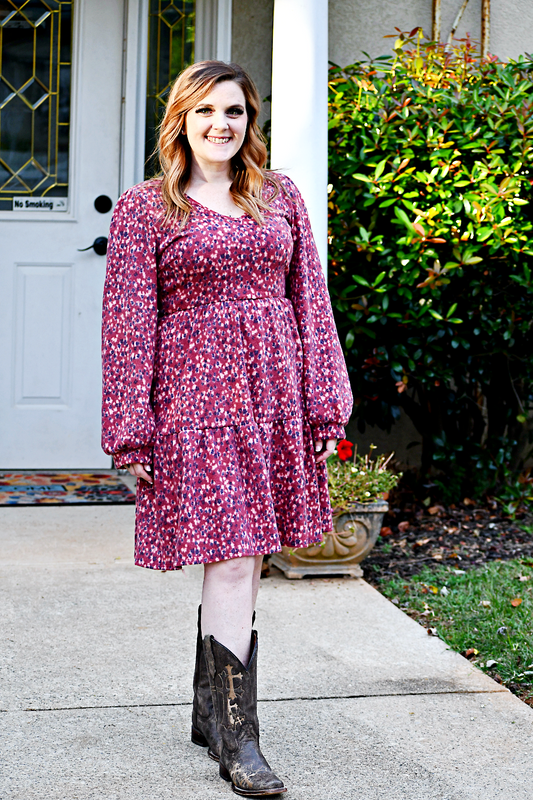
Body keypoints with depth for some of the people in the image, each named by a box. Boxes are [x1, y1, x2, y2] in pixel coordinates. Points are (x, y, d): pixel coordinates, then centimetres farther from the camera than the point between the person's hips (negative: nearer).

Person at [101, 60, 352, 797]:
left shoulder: (281, 197, 12)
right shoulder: (144, 210, 2)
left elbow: (310, 302, 11)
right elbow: (129, 324, -1)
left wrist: (325, 402, 5)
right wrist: (131, 432, -5)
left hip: (275, 398, 4)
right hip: (197, 398, -4)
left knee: (244, 561, 10)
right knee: (230, 565, -8)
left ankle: (209, 711, 26)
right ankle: (238, 741, 0)